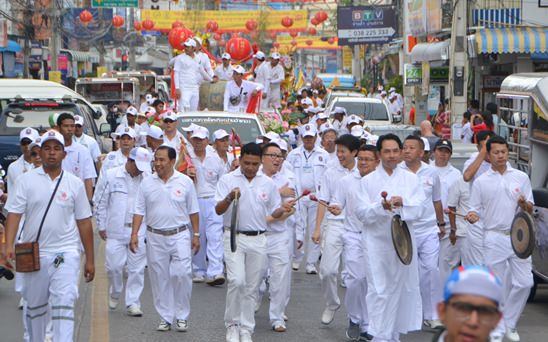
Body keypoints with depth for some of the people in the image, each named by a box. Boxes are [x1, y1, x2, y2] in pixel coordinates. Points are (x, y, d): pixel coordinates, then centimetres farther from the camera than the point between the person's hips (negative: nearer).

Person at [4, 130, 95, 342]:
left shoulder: (75, 184, 4)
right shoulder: (27, 180, 2)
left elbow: (84, 222, 8)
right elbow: (14, 213, -3)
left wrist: (90, 260, 8)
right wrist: (9, 246, -18)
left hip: (66, 253, -1)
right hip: (33, 253, 1)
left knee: (64, 305, -12)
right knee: (35, 306, 13)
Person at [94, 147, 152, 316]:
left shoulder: (148, 178, 2)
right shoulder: (110, 176, -2)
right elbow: (100, 202, 3)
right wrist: (101, 226, 2)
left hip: (139, 231, 1)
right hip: (115, 231, -1)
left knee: (137, 269, 2)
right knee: (114, 266, 0)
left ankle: (133, 302, 11)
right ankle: (114, 294, 27)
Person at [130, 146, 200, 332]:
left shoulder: (185, 182, -1)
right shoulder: (147, 183, 2)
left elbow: (193, 211, 4)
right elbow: (139, 211, 4)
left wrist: (196, 234, 3)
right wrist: (134, 234, -4)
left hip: (180, 236, -2)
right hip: (155, 238, 2)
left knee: (182, 275, -8)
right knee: (160, 279, 6)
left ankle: (182, 316, 6)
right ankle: (165, 317, 16)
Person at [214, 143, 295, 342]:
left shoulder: (268, 183, 6)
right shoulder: (227, 180, -3)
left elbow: (273, 213, 12)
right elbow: (218, 210, -10)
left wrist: (283, 210, -10)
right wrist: (229, 198, -30)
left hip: (258, 240, 3)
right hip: (234, 237, -3)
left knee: (252, 287, 7)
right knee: (237, 281, -17)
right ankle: (231, 325, 1)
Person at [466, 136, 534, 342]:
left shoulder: (521, 177, 7)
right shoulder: (481, 182, 4)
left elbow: (530, 210, 9)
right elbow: (476, 209, 6)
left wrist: (524, 204, -14)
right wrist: (472, 216, -17)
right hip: (494, 238, -1)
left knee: (524, 283, -3)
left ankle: (510, 324, 15)